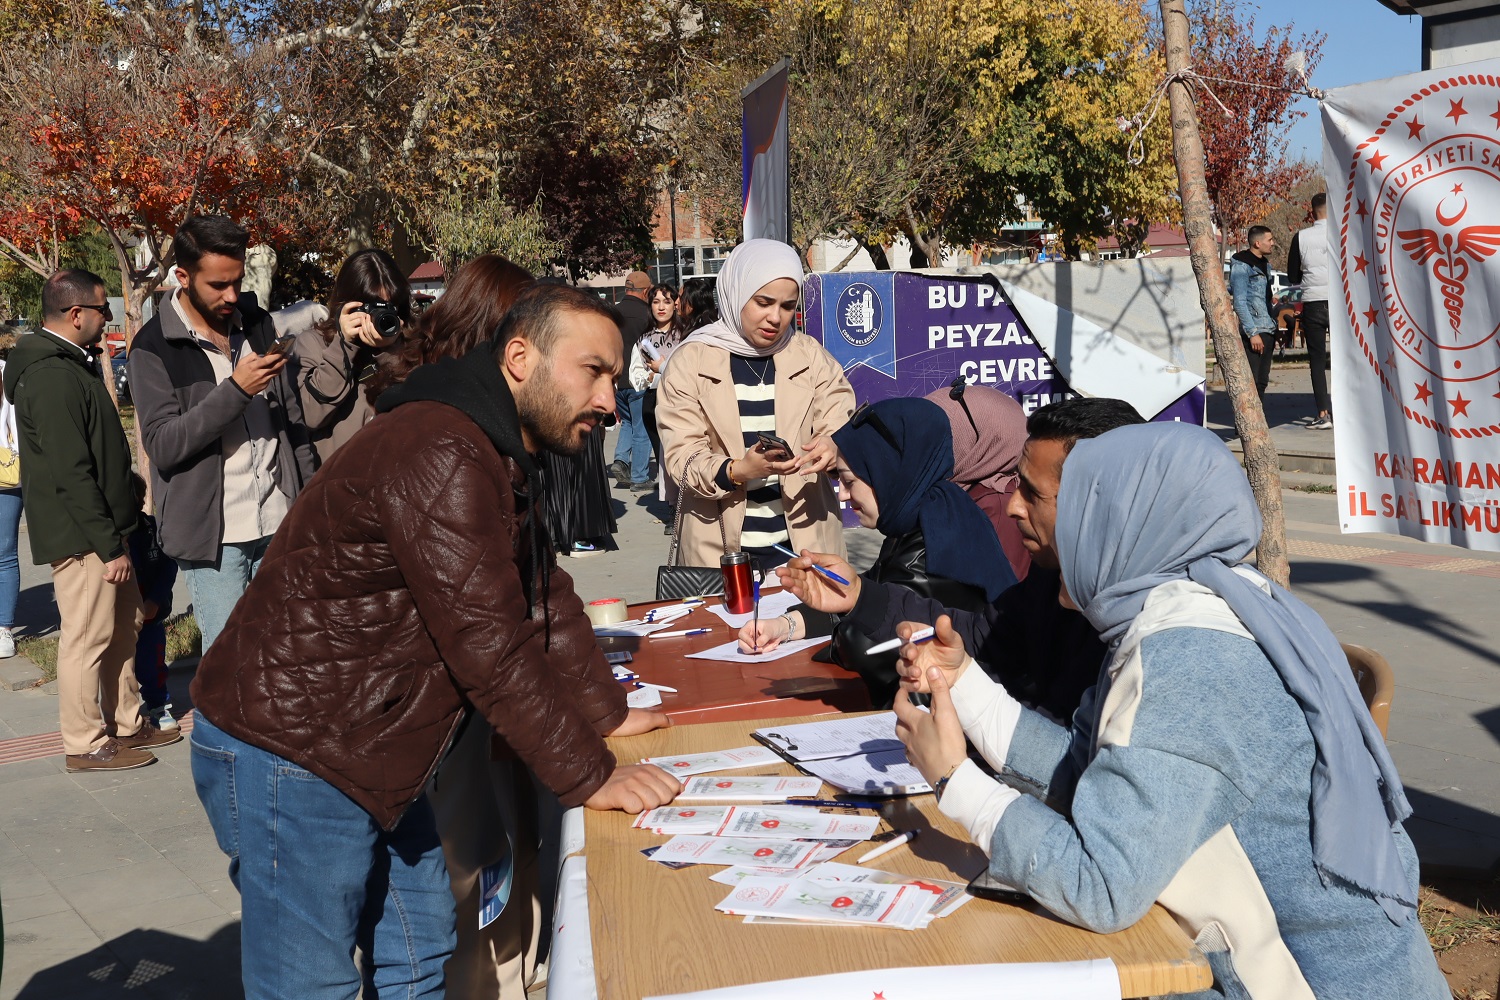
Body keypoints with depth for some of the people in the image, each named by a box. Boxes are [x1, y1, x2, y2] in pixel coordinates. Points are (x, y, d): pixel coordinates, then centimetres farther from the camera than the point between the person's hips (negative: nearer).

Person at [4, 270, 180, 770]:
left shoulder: (71, 365, 14)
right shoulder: (52, 377, -19)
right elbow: (71, 474, -23)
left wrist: (117, 533, 20)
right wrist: (110, 545, -21)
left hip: (102, 527, 10)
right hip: (80, 535, -10)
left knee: (122, 624, 16)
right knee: (87, 637, -2)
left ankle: (126, 723, 28)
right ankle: (86, 743, 9)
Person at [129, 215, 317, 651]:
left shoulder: (258, 324, 9)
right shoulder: (154, 348, -6)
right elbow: (162, 445, -15)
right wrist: (236, 390, -22)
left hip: (281, 520, 4)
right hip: (214, 533, -4)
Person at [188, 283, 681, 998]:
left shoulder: (498, 458, 11)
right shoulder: (439, 453, -24)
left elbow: (545, 598, 15)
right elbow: (486, 644, -27)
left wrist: (606, 715, 12)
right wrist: (590, 780, -22)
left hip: (366, 761, 10)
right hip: (288, 756, -10)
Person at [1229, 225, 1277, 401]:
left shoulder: (1265, 264, 19)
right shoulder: (1242, 265, -9)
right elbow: (1240, 303, -14)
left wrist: (1273, 330, 18)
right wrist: (1252, 333, -19)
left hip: (1267, 331, 9)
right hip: (1253, 330, -9)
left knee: (1262, 381, 9)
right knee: (1251, 382, -11)